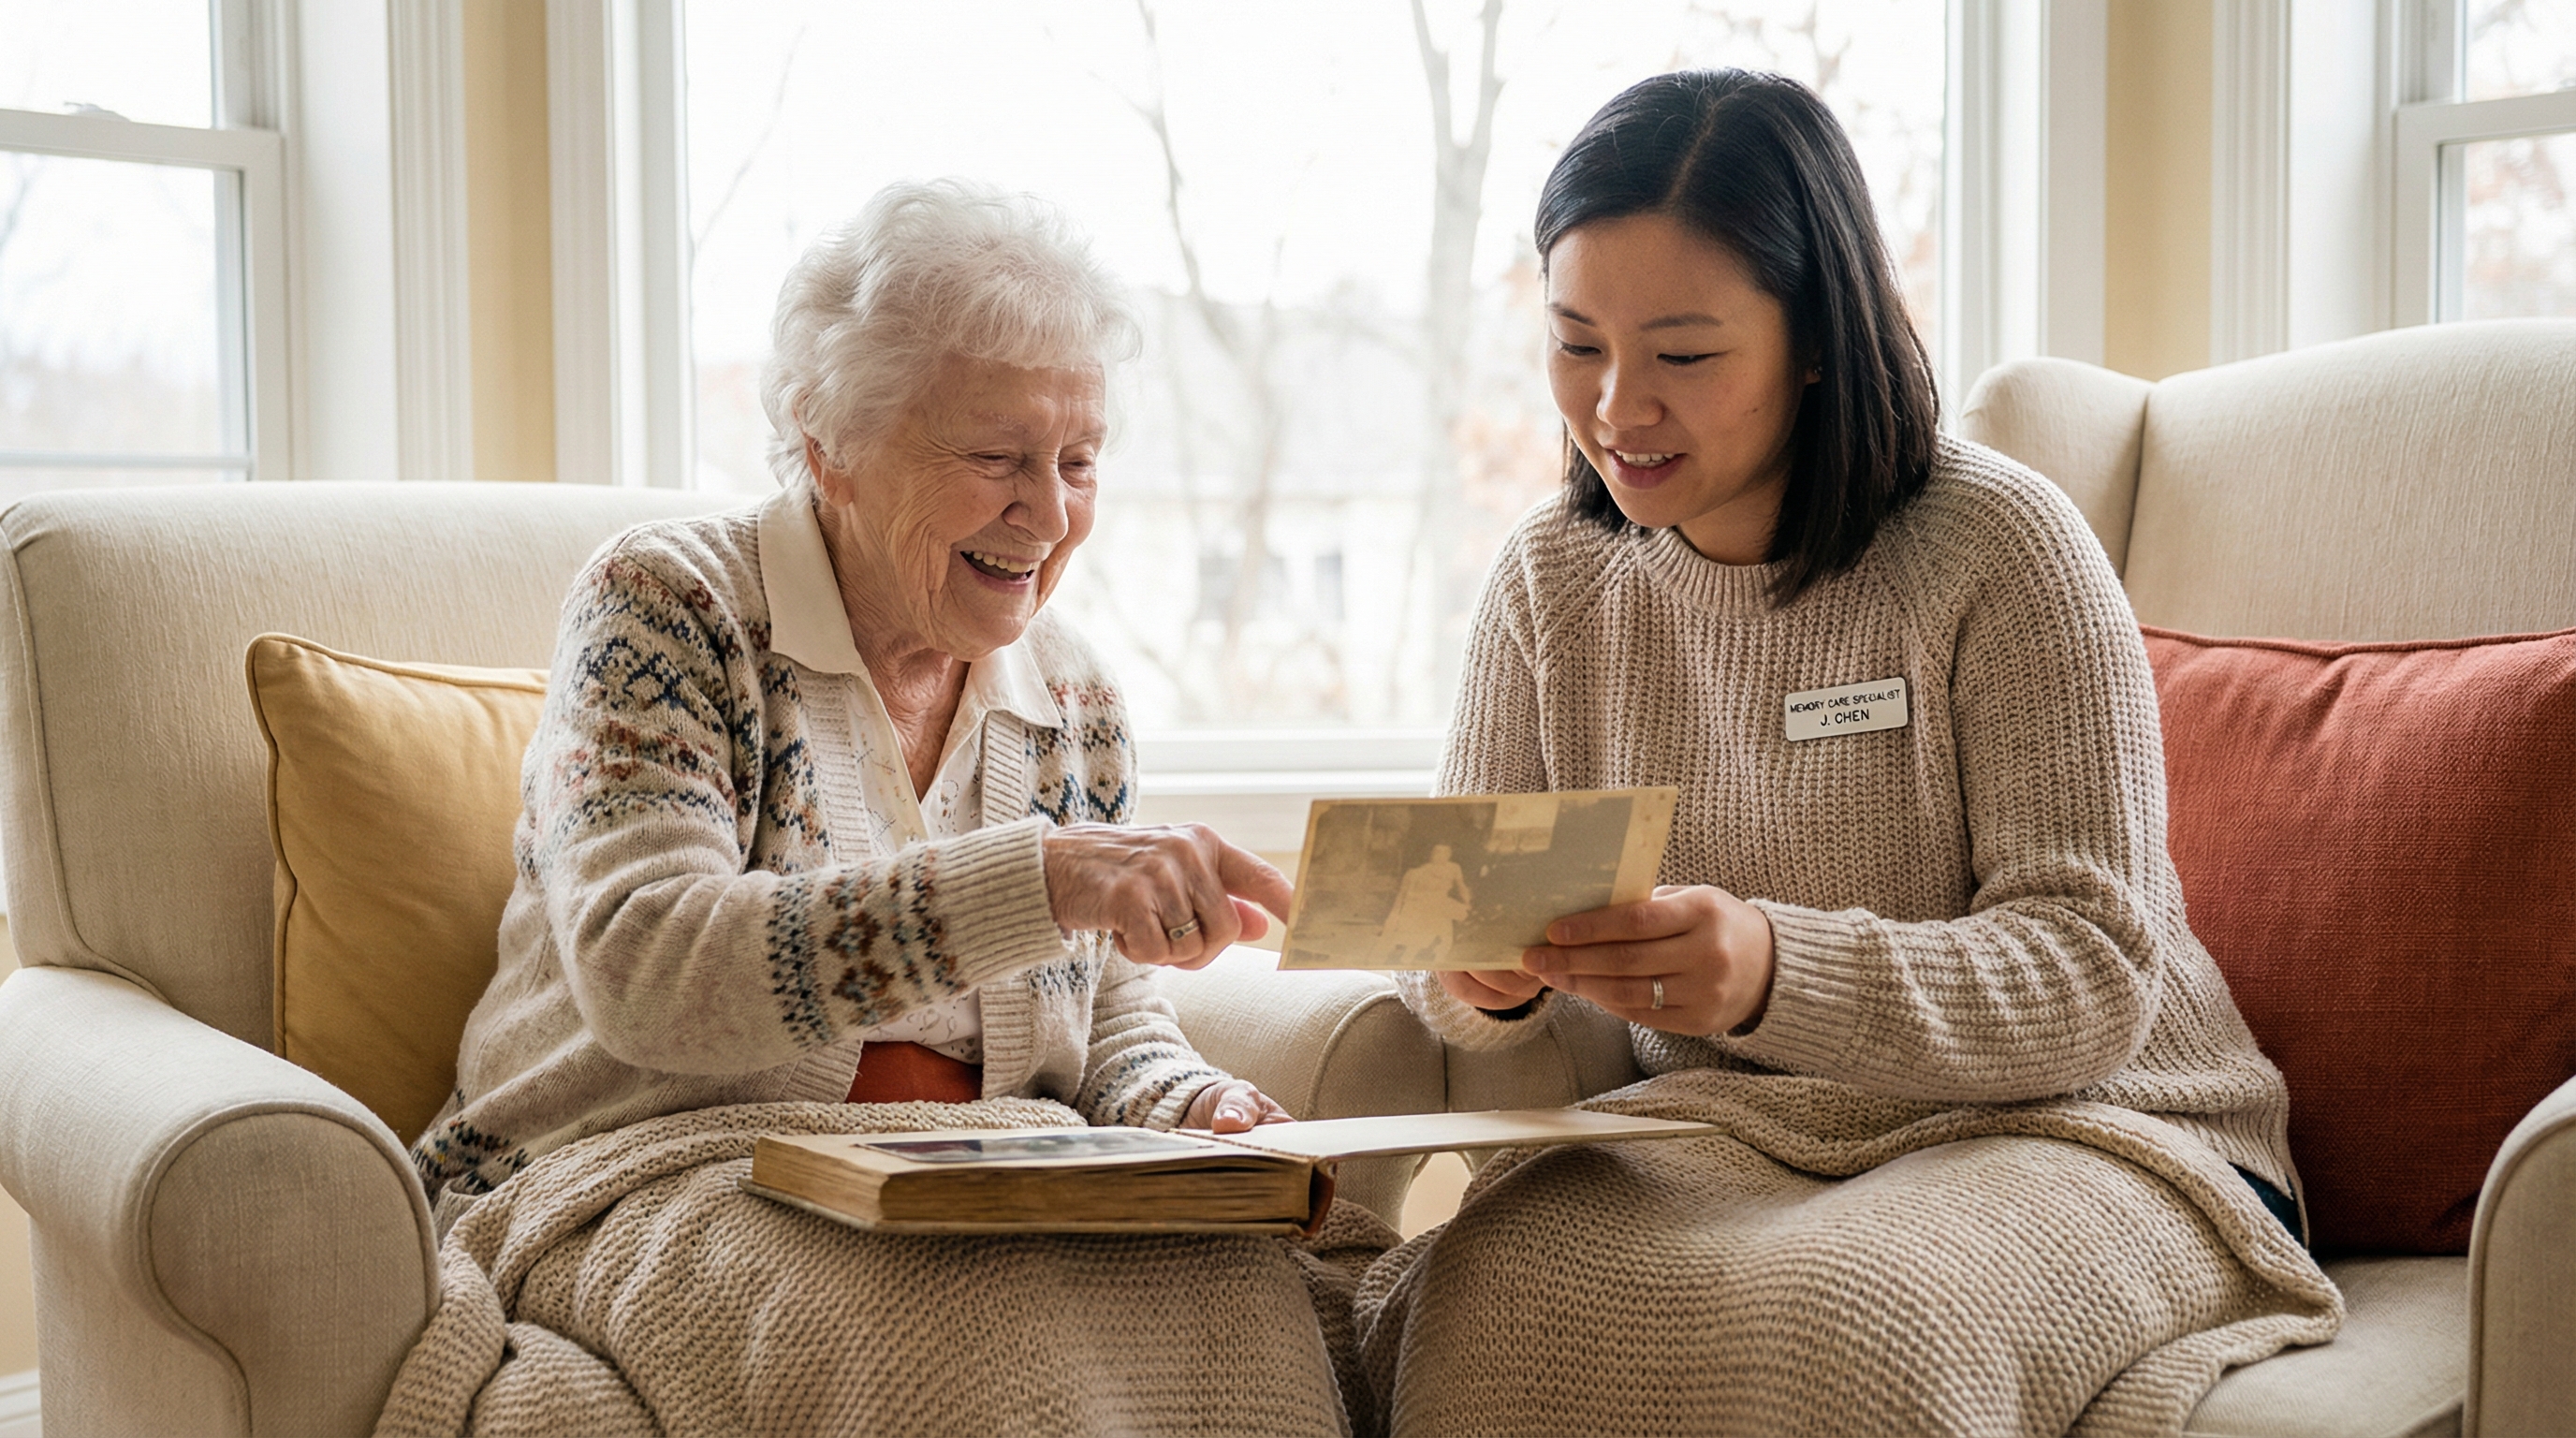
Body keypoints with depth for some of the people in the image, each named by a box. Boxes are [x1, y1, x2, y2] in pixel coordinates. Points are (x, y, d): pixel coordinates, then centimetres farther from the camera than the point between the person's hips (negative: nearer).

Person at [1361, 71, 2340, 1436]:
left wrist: (1776, 973, -34)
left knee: (1835, 1319, -36)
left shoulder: (1998, 542, -12)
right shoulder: (1549, 576, 4)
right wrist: (1483, 975, -19)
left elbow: (2093, 973, -17)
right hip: (1731, 1127, 4)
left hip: (2071, 1127, -3)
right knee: (1499, 1282, -29)